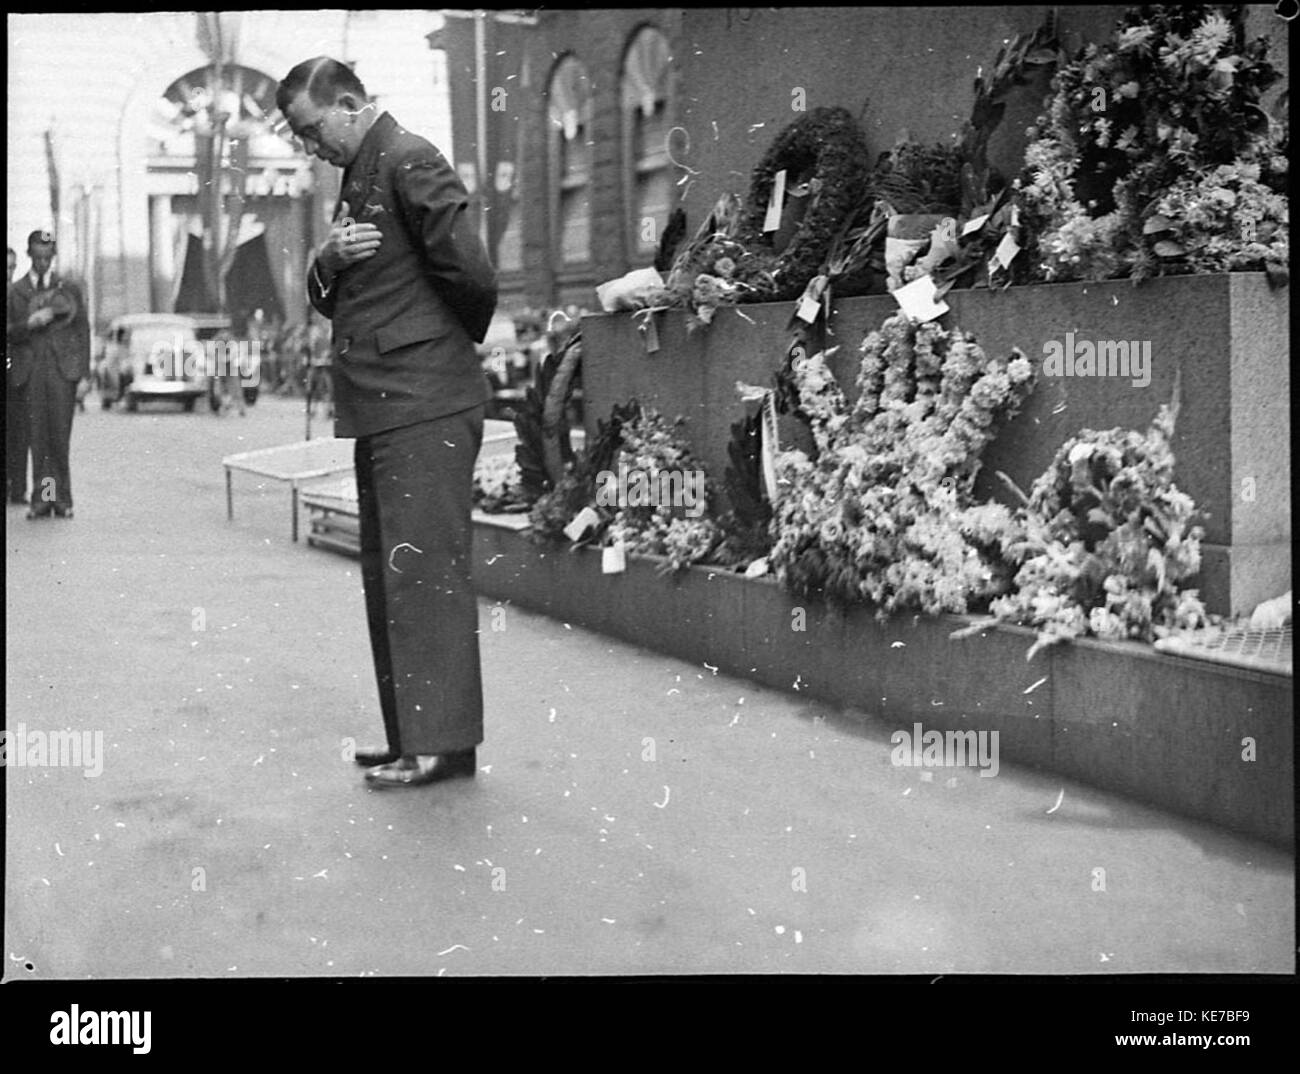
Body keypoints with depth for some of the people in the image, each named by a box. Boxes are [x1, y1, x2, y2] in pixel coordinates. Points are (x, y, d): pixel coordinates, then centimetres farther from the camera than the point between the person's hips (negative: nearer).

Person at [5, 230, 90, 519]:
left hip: (62, 368, -1)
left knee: (60, 435, -6)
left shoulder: (68, 288, 11)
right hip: (31, 371, 1)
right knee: (37, 436, -2)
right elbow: (10, 333, 8)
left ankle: (62, 498, -1)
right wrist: (29, 324, -13)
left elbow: (83, 330, 10)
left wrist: (83, 373, 3)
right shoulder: (16, 292, 12)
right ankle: (41, 498, 1)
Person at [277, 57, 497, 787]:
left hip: (424, 406, -10)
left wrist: (452, 346, 1)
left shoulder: (410, 161, -10)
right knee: (390, 577, 11)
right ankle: (413, 736, 18)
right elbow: (328, 298, 22)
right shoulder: (360, 177, 20)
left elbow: (473, 274, -17)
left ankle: (446, 741, -3)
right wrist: (329, 261, -1)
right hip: (385, 409, 10)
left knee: (426, 569, -8)